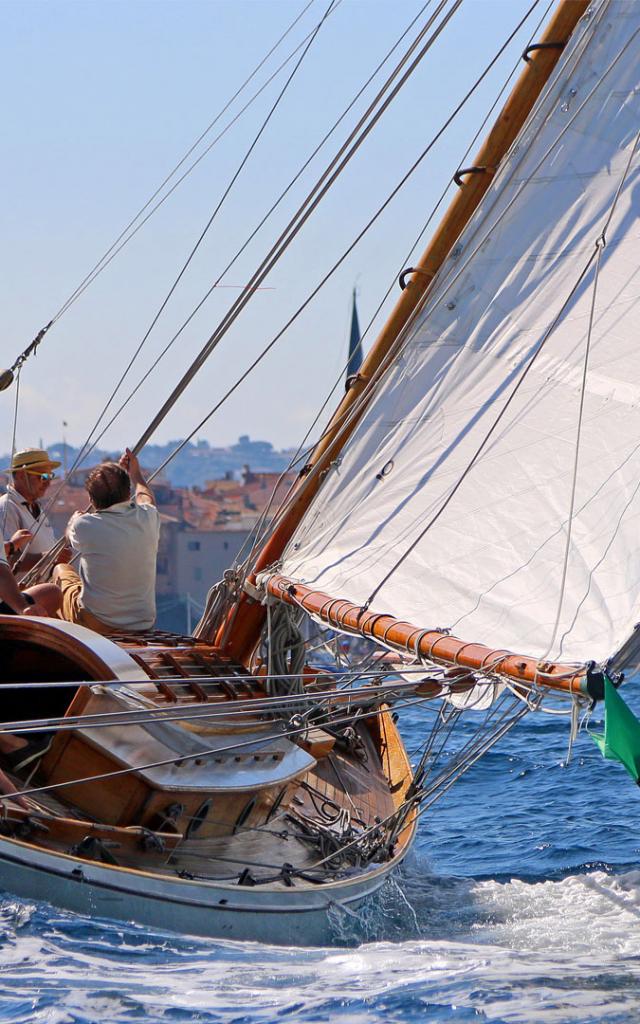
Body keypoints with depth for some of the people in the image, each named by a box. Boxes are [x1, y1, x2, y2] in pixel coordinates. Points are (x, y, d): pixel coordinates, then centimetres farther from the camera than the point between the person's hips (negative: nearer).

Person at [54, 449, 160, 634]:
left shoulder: (84, 525, -18)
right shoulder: (147, 518, -9)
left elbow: (70, 538, 9)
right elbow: (146, 497, 19)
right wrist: (135, 473, 39)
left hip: (94, 623, -3)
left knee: (61, 570, 24)